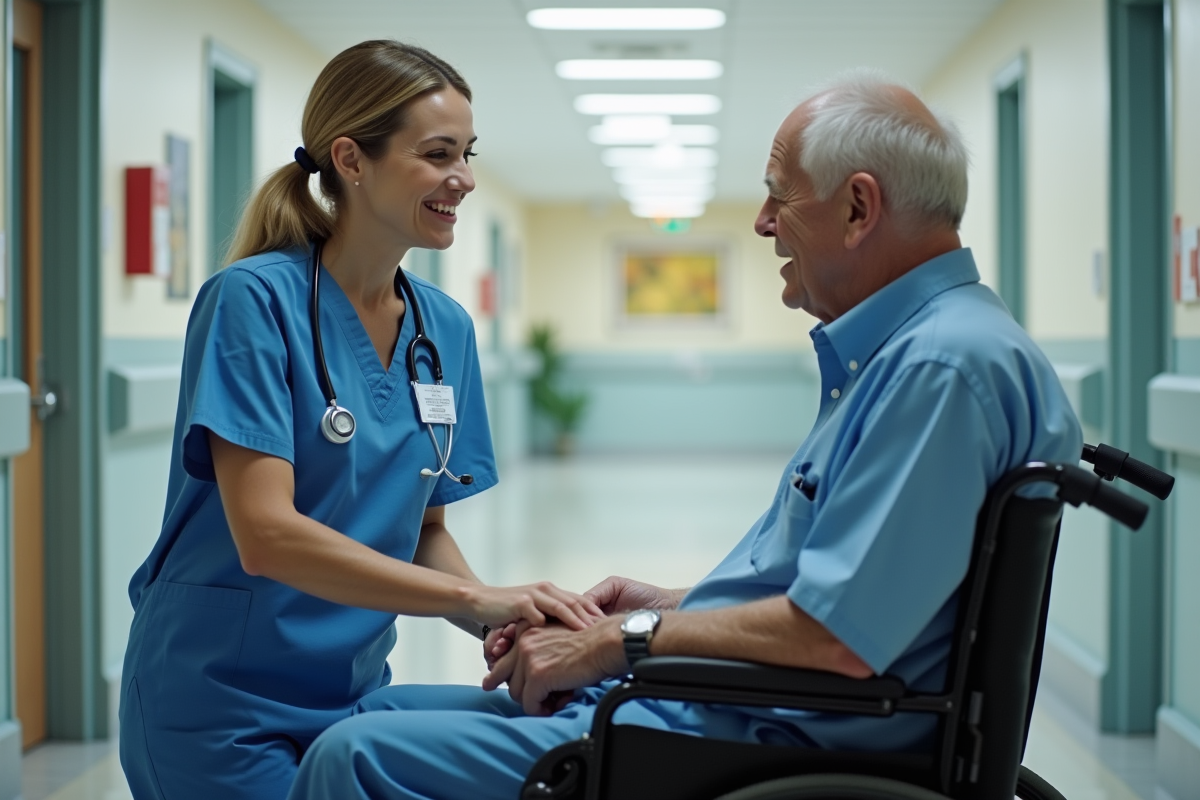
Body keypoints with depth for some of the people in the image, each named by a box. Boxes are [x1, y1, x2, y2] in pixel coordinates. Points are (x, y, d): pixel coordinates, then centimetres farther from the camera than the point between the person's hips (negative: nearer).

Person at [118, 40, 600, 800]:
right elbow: (265, 534, -24)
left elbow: (424, 535, 9)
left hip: (354, 694, 6)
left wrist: (505, 625, -11)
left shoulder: (446, 329, 4)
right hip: (225, 701, -6)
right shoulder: (254, 300, -16)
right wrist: (477, 598, -28)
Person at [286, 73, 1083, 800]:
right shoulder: (897, 347, 16)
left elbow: (835, 635, -26)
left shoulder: (943, 364, -20)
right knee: (383, 711, 15)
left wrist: (625, 640, -14)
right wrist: (673, 605, 14)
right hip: (704, 701, 11)